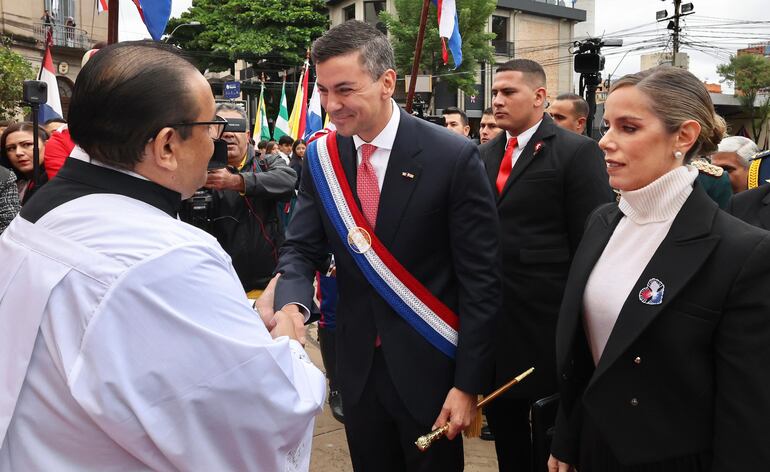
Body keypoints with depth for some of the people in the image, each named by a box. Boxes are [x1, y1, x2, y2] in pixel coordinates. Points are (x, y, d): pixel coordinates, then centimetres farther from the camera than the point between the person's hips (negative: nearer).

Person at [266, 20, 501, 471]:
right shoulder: (321, 157, -2)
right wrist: (292, 305, -22)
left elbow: (481, 279, -12)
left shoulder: (453, 157, -15)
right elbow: (302, 249, 1)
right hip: (358, 365, 4)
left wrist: (469, 383, -13)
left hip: (429, 367, -4)